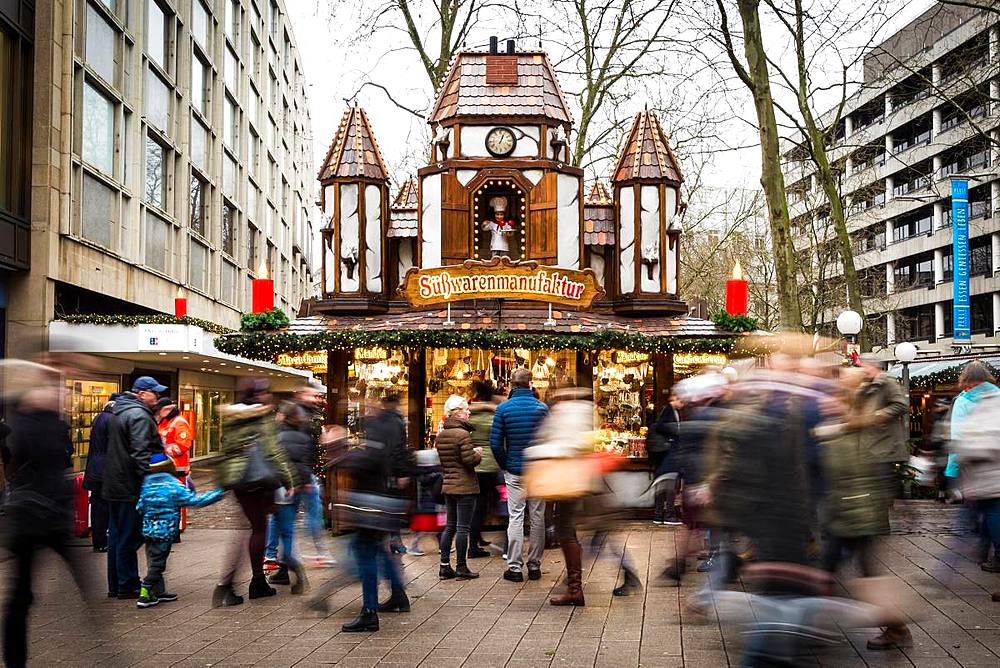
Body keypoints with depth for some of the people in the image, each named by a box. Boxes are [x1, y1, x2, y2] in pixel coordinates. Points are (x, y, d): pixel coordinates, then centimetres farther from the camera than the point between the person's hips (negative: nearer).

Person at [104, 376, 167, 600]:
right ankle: (128, 587, 3)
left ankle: (115, 585, 22)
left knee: (116, 536, 15)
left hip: (114, 485, 10)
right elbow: (141, 452, -24)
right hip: (130, 487, -10)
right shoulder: (139, 415, -16)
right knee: (129, 538, -3)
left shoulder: (119, 411, 17)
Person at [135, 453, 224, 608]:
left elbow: (139, 508, 6)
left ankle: (159, 592, 24)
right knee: (157, 563, -2)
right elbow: (194, 501, -15)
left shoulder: (146, 485, 4)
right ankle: (145, 596, -5)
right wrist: (219, 493, -10)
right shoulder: (174, 486, -12)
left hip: (148, 530, 6)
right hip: (165, 532, -6)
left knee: (153, 562, 15)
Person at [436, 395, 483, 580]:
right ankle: (461, 568, 4)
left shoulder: (441, 435, 9)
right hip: (465, 486, -8)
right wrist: (478, 454, 0)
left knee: (450, 526, 14)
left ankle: (444, 566, 15)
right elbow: (470, 461, -19)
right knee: (463, 528, -1)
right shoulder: (462, 434, -17)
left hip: (448, 486, 8)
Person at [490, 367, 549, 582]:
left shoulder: (503, 408, -5)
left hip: (514, 472, -1)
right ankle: (534, 566, 13)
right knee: (537, 518, 7)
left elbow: (495, 443, -6)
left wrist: (504, 465, 7)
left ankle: (514, 567, 2)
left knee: (515, 518, 2)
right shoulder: (542, 408, -2)